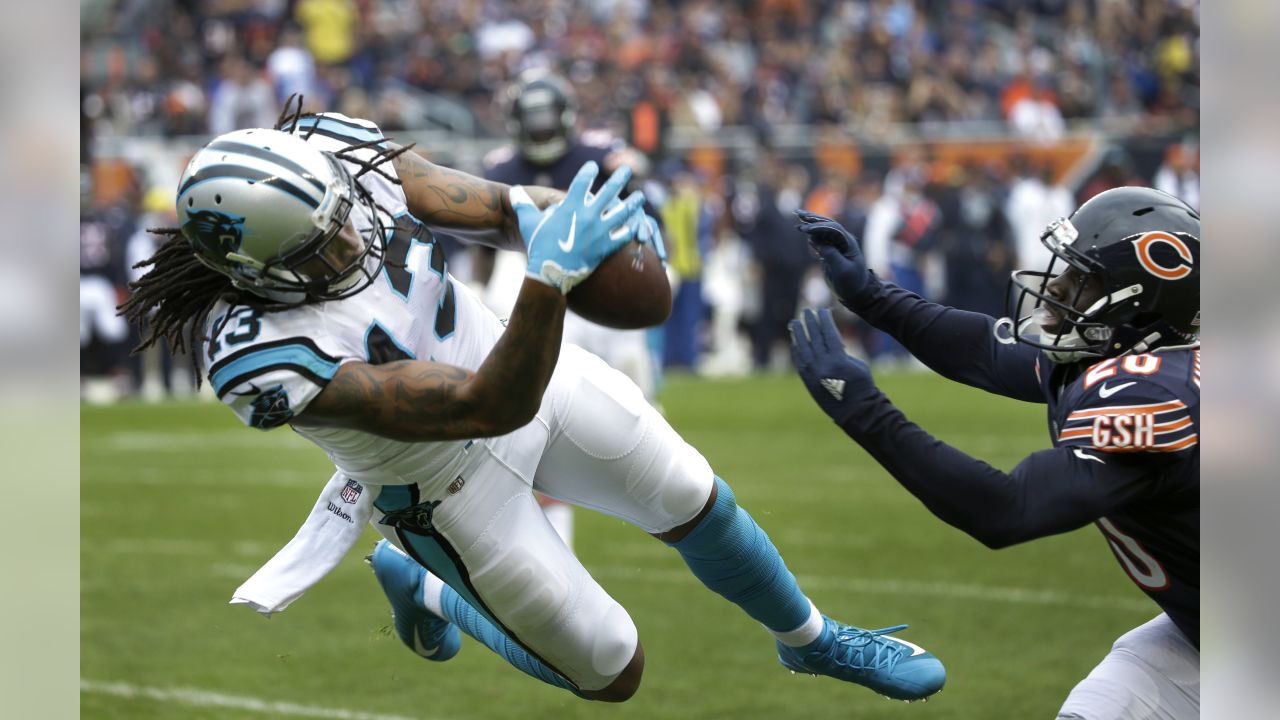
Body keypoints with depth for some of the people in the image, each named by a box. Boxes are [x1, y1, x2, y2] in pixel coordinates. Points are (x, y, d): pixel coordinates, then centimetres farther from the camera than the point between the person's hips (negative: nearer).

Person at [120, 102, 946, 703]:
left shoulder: (326, 153, -25)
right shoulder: (268, 361, -39)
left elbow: (488, 207, -16)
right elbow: (492, 406, -38)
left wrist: (548, 210, -39)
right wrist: (552, 277, -51)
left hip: (512, 357, 5)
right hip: (456, 484, -5)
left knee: (696, 502, 13)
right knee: (614, 675, 8)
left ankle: (813, 639, 43)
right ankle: (421, 583, 31)